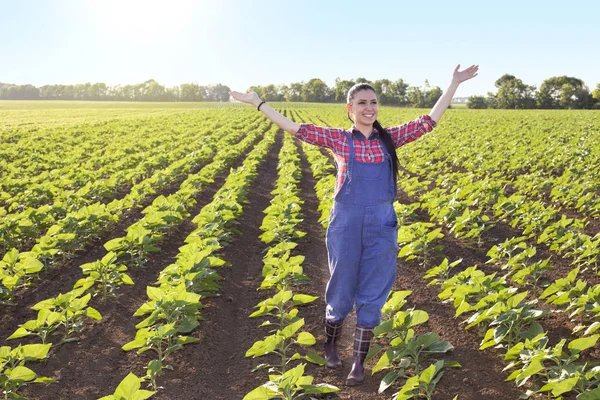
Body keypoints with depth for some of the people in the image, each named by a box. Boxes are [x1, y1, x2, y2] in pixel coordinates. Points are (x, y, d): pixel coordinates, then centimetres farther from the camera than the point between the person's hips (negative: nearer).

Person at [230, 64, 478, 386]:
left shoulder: (389, 138, 6)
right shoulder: (338, 138, 0)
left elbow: (430, 120, 8)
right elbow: (295, 128, -3)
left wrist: (454, 83, 6)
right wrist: (257, 102, -6)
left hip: (381, 226, 2)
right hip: (346, 224, -2)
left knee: (372, 296, 7)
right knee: (341, 293, 10)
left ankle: (359, 361, 21)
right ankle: (330, 344, 37)